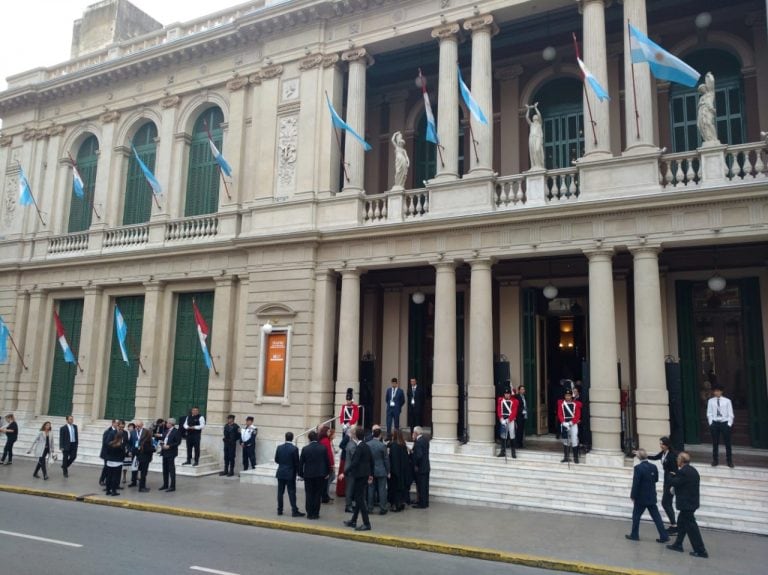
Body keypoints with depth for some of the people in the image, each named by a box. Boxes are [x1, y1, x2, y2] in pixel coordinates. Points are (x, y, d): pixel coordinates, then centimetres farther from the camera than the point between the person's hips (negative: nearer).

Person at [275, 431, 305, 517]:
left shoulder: (279, 447, -2)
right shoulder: (294, 449, -14)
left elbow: (276, 460, 6)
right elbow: (297, 462, -10)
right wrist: (298, 471, 5)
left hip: (280, 473, 4)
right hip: (290, 474, -4)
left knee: (280, 492, 11)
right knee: (291, 492, -1)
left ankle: (280, 510, 16)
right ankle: (294, 511, -1)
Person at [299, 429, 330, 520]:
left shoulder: (305, 449, -9)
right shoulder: (323, 448, -5)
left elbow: (301, 463, -4)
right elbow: (327, 462, 1)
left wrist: (301, 474, 6)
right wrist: (327, 473, 12)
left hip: (308, 475, -1)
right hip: (320, 474, 1)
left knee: (309, 495, 8)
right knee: (317, 495, 8)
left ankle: (310, 513, 10)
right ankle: (315, 513, 10)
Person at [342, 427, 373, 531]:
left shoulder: (359, 448, -17)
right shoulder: (366, 446, 10)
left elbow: (354, 462, -25)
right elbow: (371, 461, 16)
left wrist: (345, 473, -25)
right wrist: (371, 474, 24)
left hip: (359, 476, -9)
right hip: (365, 475, 9)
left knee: (360, 499, -4)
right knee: (359, 498, 16)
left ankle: (366, 524, -2)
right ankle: (353, 521, 26)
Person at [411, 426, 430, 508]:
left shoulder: (418, 442, -23)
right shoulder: (425, 438, 4)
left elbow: (418, 455, -28)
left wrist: (416, 465, -13)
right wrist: (415, 440, 0)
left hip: (420, 468, -9)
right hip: (426, 467, 9)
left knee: (421, 487, 2)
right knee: (425, 486, 17)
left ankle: (422, 504, 11)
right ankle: (425, 502, 27)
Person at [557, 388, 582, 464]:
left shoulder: (576, 404, 0)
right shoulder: (561, 403, 5)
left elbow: (577, 415, -6)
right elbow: (559, 414, 0)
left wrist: (571, 423, -16)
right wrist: (563, 422, -13)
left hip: (573, 424, -2)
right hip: (564, 424, 2)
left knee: (574, 440, -7)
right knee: (565, 441, 9)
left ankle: (576, 458, 1)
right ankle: (566, 457, 18)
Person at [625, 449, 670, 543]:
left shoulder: (638, 468, -20)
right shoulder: (653, 467, -1)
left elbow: (636, 483, -19)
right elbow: (656, 479, 10)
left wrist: (633, 496, -10)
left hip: (641, 497, -5)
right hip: (652, 497, 5)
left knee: (636, 515, 9)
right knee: (656, 516, 11)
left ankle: (634, 535, 16)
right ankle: (664, 536, 10)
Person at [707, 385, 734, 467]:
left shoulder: (727, 401, -2)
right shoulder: (711, 401, 2)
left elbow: (730, 414, -1)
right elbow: (709, 413, 4)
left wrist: (729, 424, -7)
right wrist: (711, 423, -3)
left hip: (725, 423, -1)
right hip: (714, 423, 1)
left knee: (727, 443, 5)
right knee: (715, 443, 8)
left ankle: (729, 461, 15)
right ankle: (715, 460, 19)